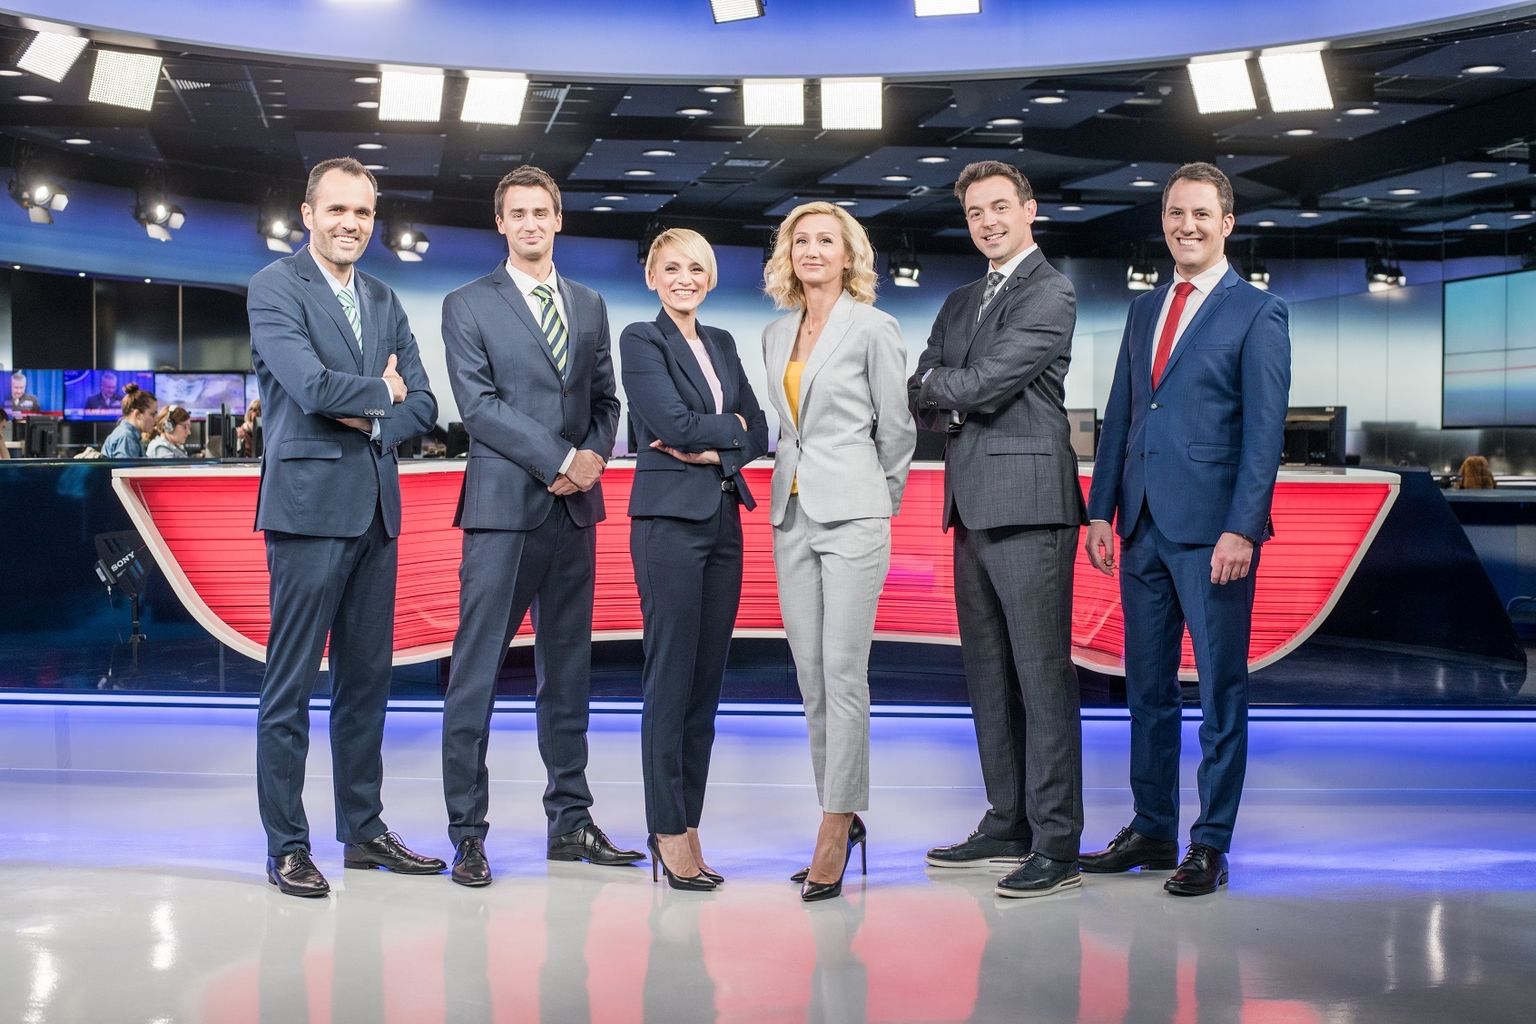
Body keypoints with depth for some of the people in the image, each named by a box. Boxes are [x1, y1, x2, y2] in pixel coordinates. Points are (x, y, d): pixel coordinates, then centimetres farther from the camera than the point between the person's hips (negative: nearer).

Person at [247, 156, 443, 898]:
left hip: (376, 505, 7)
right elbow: (310, 385, -17)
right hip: (310, 502, -6)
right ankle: (286, 846, 4)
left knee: (366, 677, 11)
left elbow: (421, 406, 11)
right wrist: (383, 393, -2)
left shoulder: (383, 302, 17)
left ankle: (364, 830, 20)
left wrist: (367, 419, -8)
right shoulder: (274, 287, -3)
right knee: (292, 681, -3)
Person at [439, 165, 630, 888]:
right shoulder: (468, 306, 2)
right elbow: (478, 405, -7)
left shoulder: (590, 306, 17)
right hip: (503, 506, -5)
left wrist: (594, 458, -4)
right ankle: (468, 834, 1)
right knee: (477, 673, -5)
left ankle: (570, 822, 17)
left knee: (568, 670, 10)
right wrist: (559, 461, -13)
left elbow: (605, 400, 16)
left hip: (575, 506, 5)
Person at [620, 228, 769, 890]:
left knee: (708, 678, 6)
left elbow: (759, 434, 10)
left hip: (723, 519, 6)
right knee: (671, 678, -5)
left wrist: (712, 450, -8)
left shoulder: (722, 343, 17)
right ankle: (668, 831, 2)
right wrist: (731, 426, 1)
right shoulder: (641, 341, -1)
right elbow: (675, 425, -14)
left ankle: (687, 823, 13)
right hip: (669, 519, -6)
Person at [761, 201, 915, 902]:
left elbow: (897, 428, 2)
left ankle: (835, 830, -6)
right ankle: (843, 817, 15)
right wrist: (794, 483, 16)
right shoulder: (776, 334, 15)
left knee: (844, 672, -9)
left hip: (852, 514, -6)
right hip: (791, 513, 6)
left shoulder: (874, 328, -2)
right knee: (811, 676, 6)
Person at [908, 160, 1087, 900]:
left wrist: (940, 387, 4)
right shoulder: (960, 304, 22)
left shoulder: (1050, 293, -5)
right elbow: (920, 397, 14)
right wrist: (953, 407, -6)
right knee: (988, 674, 12)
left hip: (1028, 504, -9)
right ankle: (1007, 825, 21)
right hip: (972, 506, 9)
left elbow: (986, 382, -14)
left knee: (1042, 675, -8)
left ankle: (1057, 845, -5)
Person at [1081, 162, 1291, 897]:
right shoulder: (1144, 310, 16)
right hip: (1144, 527, 6)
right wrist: (1101, 512, 8)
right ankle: (1151, 830, 23)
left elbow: (1265, 431, -9)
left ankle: (1211, 844, 10)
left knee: (1220, 690, 2)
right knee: (1148, 688, 12)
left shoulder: (1257, 313, -3)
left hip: (1212, 531, -6)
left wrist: (1242, 530, -17)